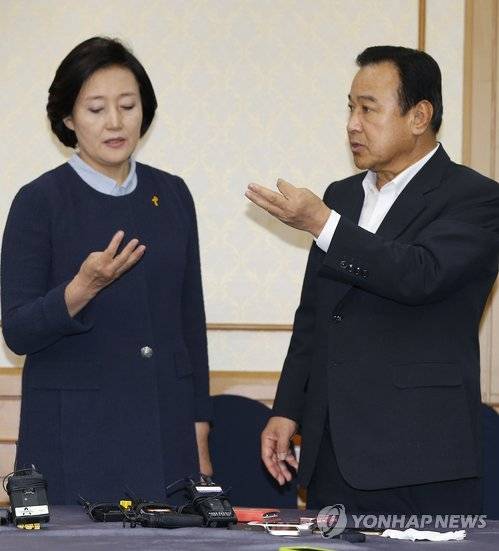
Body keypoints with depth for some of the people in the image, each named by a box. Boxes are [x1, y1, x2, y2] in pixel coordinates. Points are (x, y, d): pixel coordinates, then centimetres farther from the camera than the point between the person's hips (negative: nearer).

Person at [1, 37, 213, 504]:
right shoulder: (39, 202, -6)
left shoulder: (171, 195, 7)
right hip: (75, 433, -4)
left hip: (165, 427, 4)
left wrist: (199, 431, 7)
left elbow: (191, 316, 11)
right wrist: (83, 287, -26)